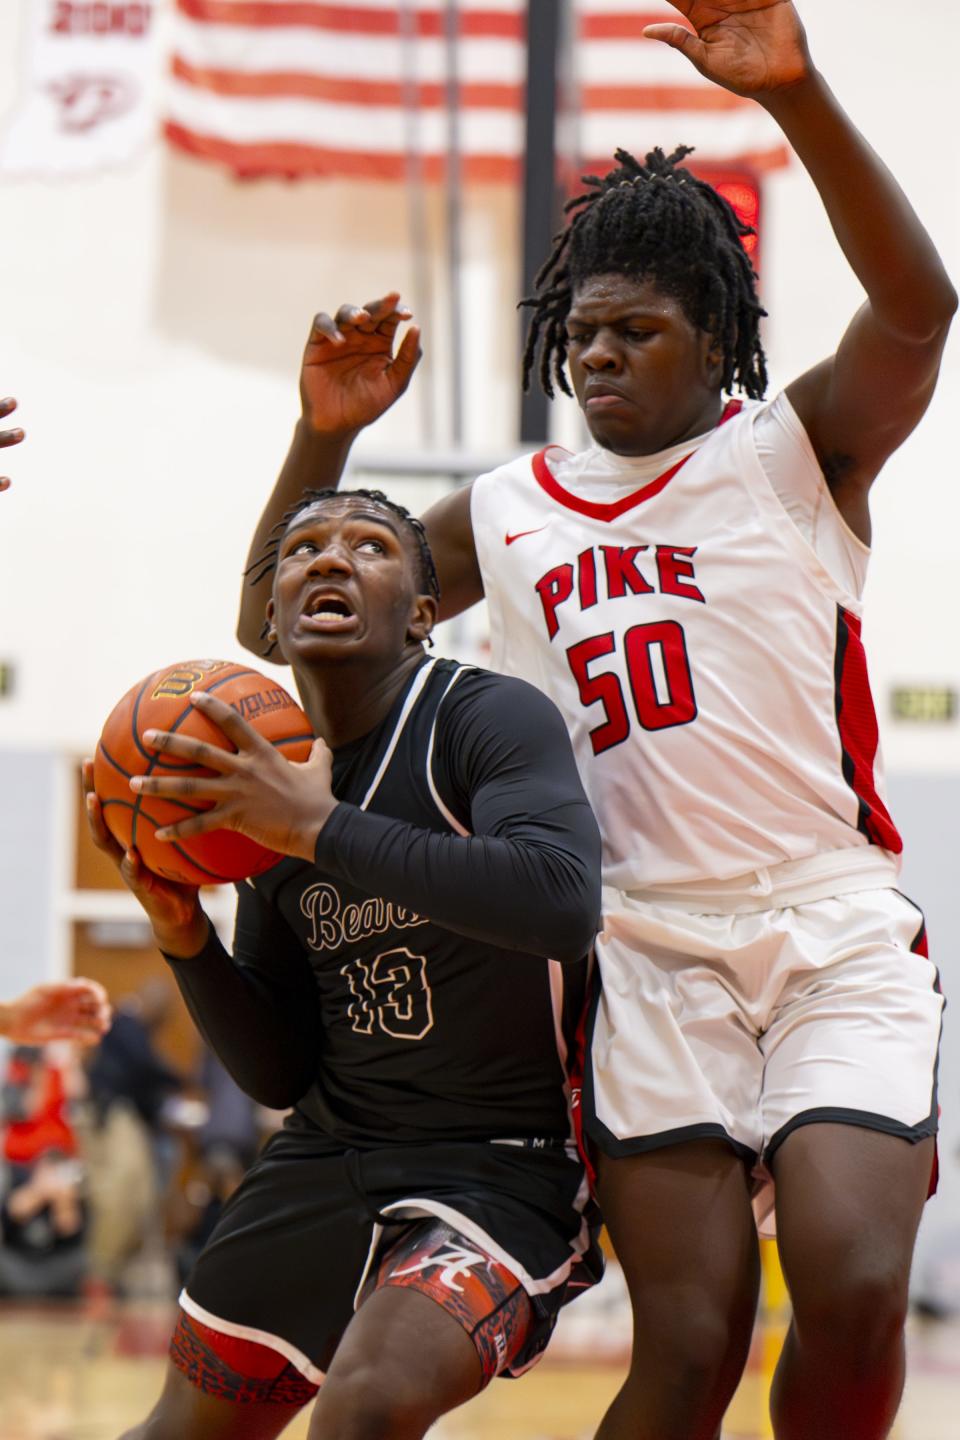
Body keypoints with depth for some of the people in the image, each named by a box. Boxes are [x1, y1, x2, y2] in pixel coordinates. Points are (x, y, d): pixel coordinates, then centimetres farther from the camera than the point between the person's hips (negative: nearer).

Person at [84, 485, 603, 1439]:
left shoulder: (493, 718, -13)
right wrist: (183, 934, -8)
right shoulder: (259, 788, 7)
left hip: (506, 1165, -7)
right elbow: (279, 1075, 10)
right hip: (331, 1148, 7)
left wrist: (321, 826, -32)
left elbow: (563, 902, -35)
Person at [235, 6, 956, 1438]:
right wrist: (324, 436, 4)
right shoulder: (507, 515, 15)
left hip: (839, 933, -2)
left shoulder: (796, 448, 4)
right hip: (653, 949, 2)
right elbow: (275, 622, 21)